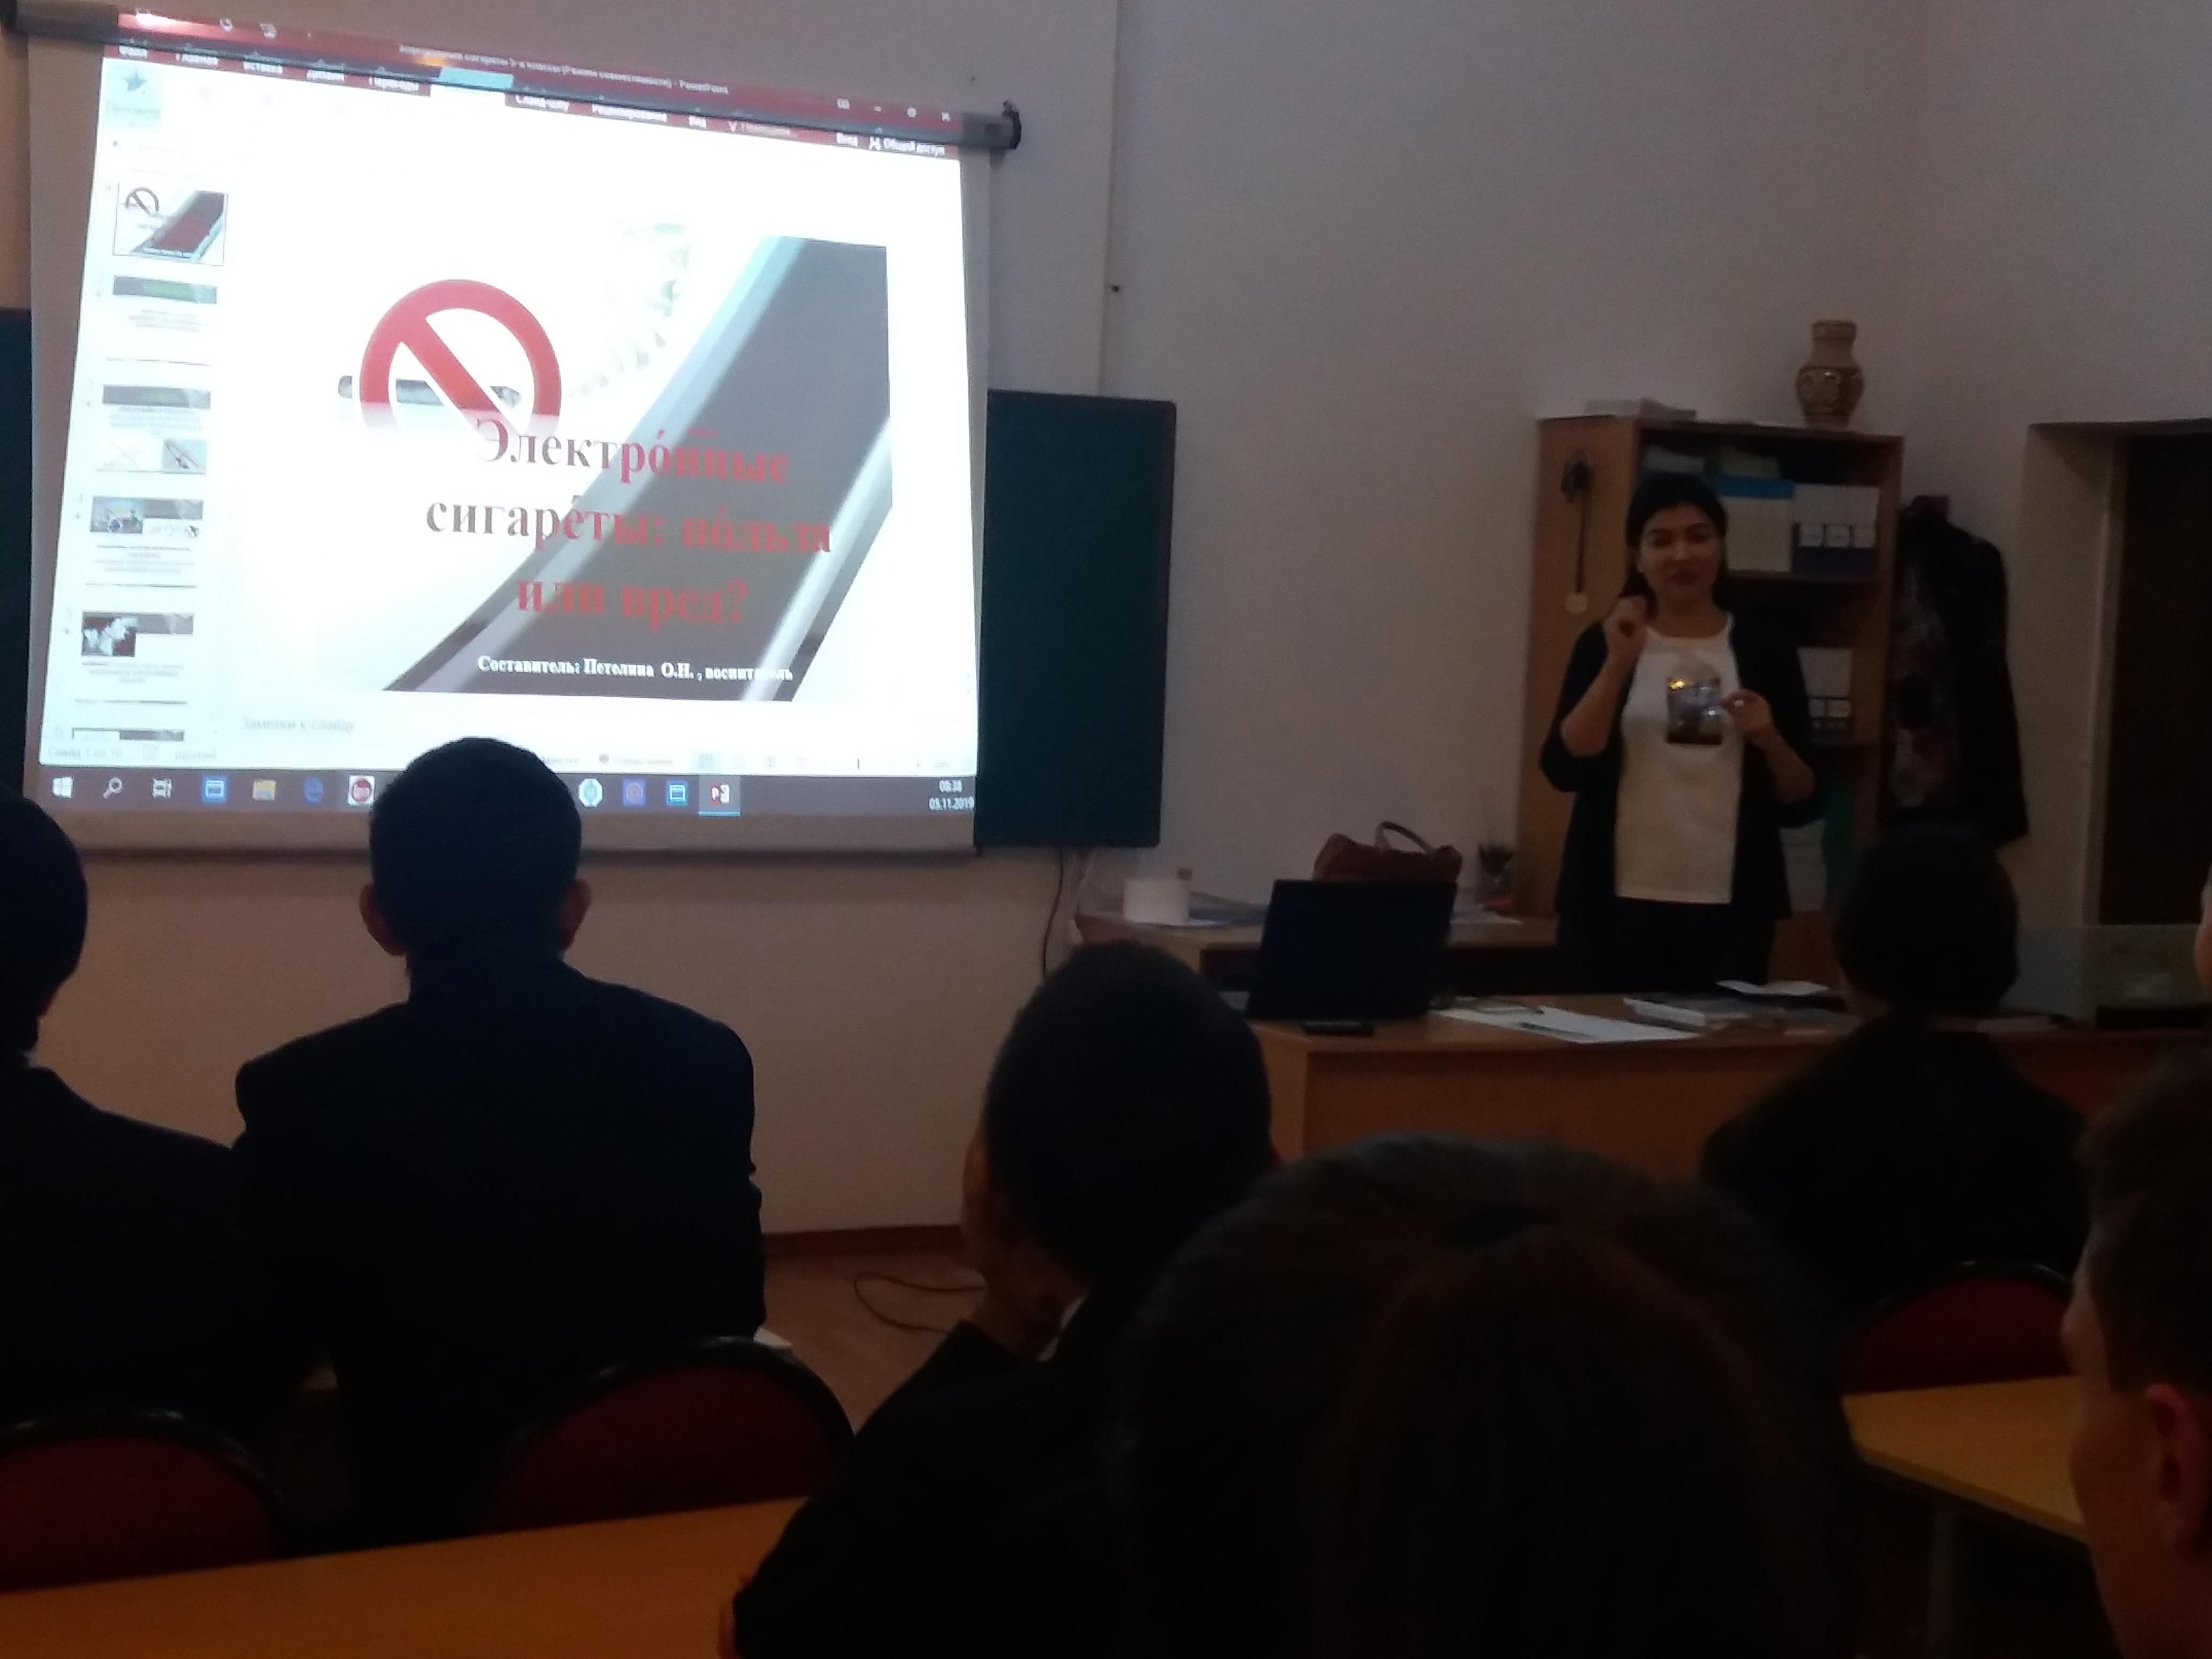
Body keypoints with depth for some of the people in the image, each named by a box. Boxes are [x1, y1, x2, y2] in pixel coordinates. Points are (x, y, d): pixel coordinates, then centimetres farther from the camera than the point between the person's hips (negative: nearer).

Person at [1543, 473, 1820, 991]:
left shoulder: (1764, 652, 6)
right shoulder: (1605, 645, 5)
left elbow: (1803, 804, 7)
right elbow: (1565, 769, -7)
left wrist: (1769, 739, -11)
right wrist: (1618, 664, -13)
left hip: (1729, 911, 1)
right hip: (1618, 907, -1)